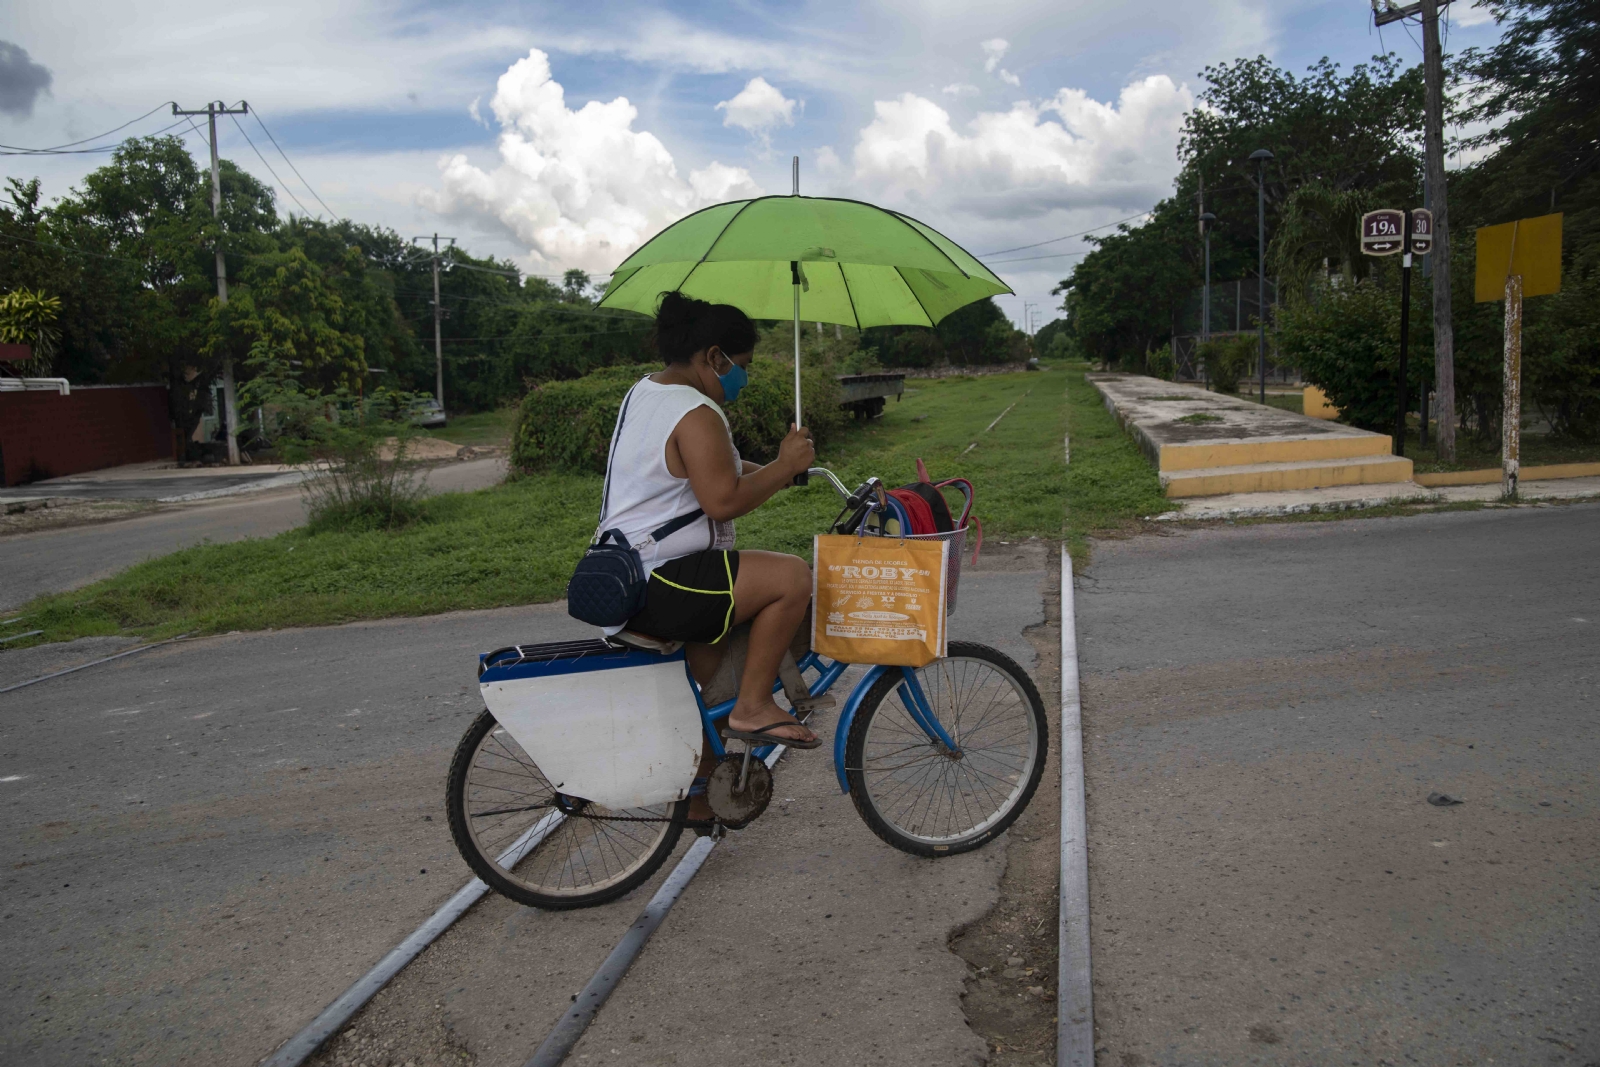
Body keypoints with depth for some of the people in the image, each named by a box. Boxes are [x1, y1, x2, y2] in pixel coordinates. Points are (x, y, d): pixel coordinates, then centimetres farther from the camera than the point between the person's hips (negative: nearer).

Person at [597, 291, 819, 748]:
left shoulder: (644, 391, 15)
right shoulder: (696, 414, -18)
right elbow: (723, 501, -25)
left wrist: (773, 470, 13)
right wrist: (784, 466, -13)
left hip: (621, 580, 11)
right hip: (658, 587, -11)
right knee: (792, 577, -15)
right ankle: (752, 706, -7)